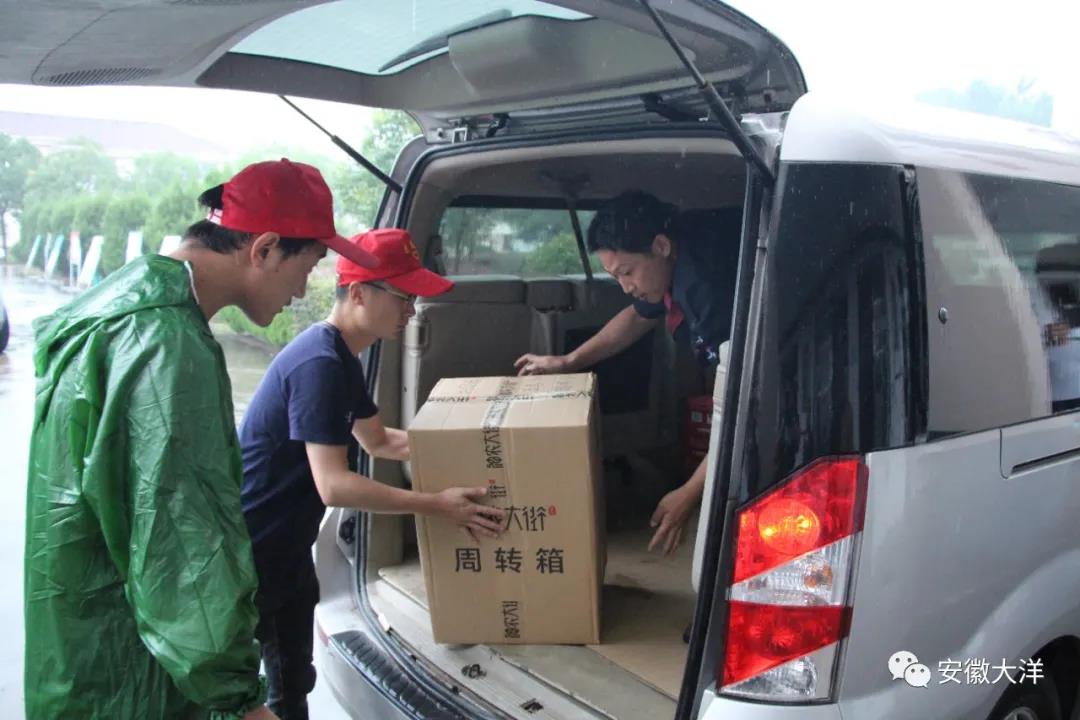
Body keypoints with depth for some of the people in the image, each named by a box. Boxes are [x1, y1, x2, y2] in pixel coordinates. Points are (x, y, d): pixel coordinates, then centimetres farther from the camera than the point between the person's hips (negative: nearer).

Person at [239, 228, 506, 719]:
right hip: (248, 552, -10)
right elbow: (334, 486, -30)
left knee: (295, 679, 20)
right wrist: (437, 505, -27)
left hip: (287, 548, 10)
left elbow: (378, 441, 17)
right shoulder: (319, 364, -26)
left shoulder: (340, 356, 6)